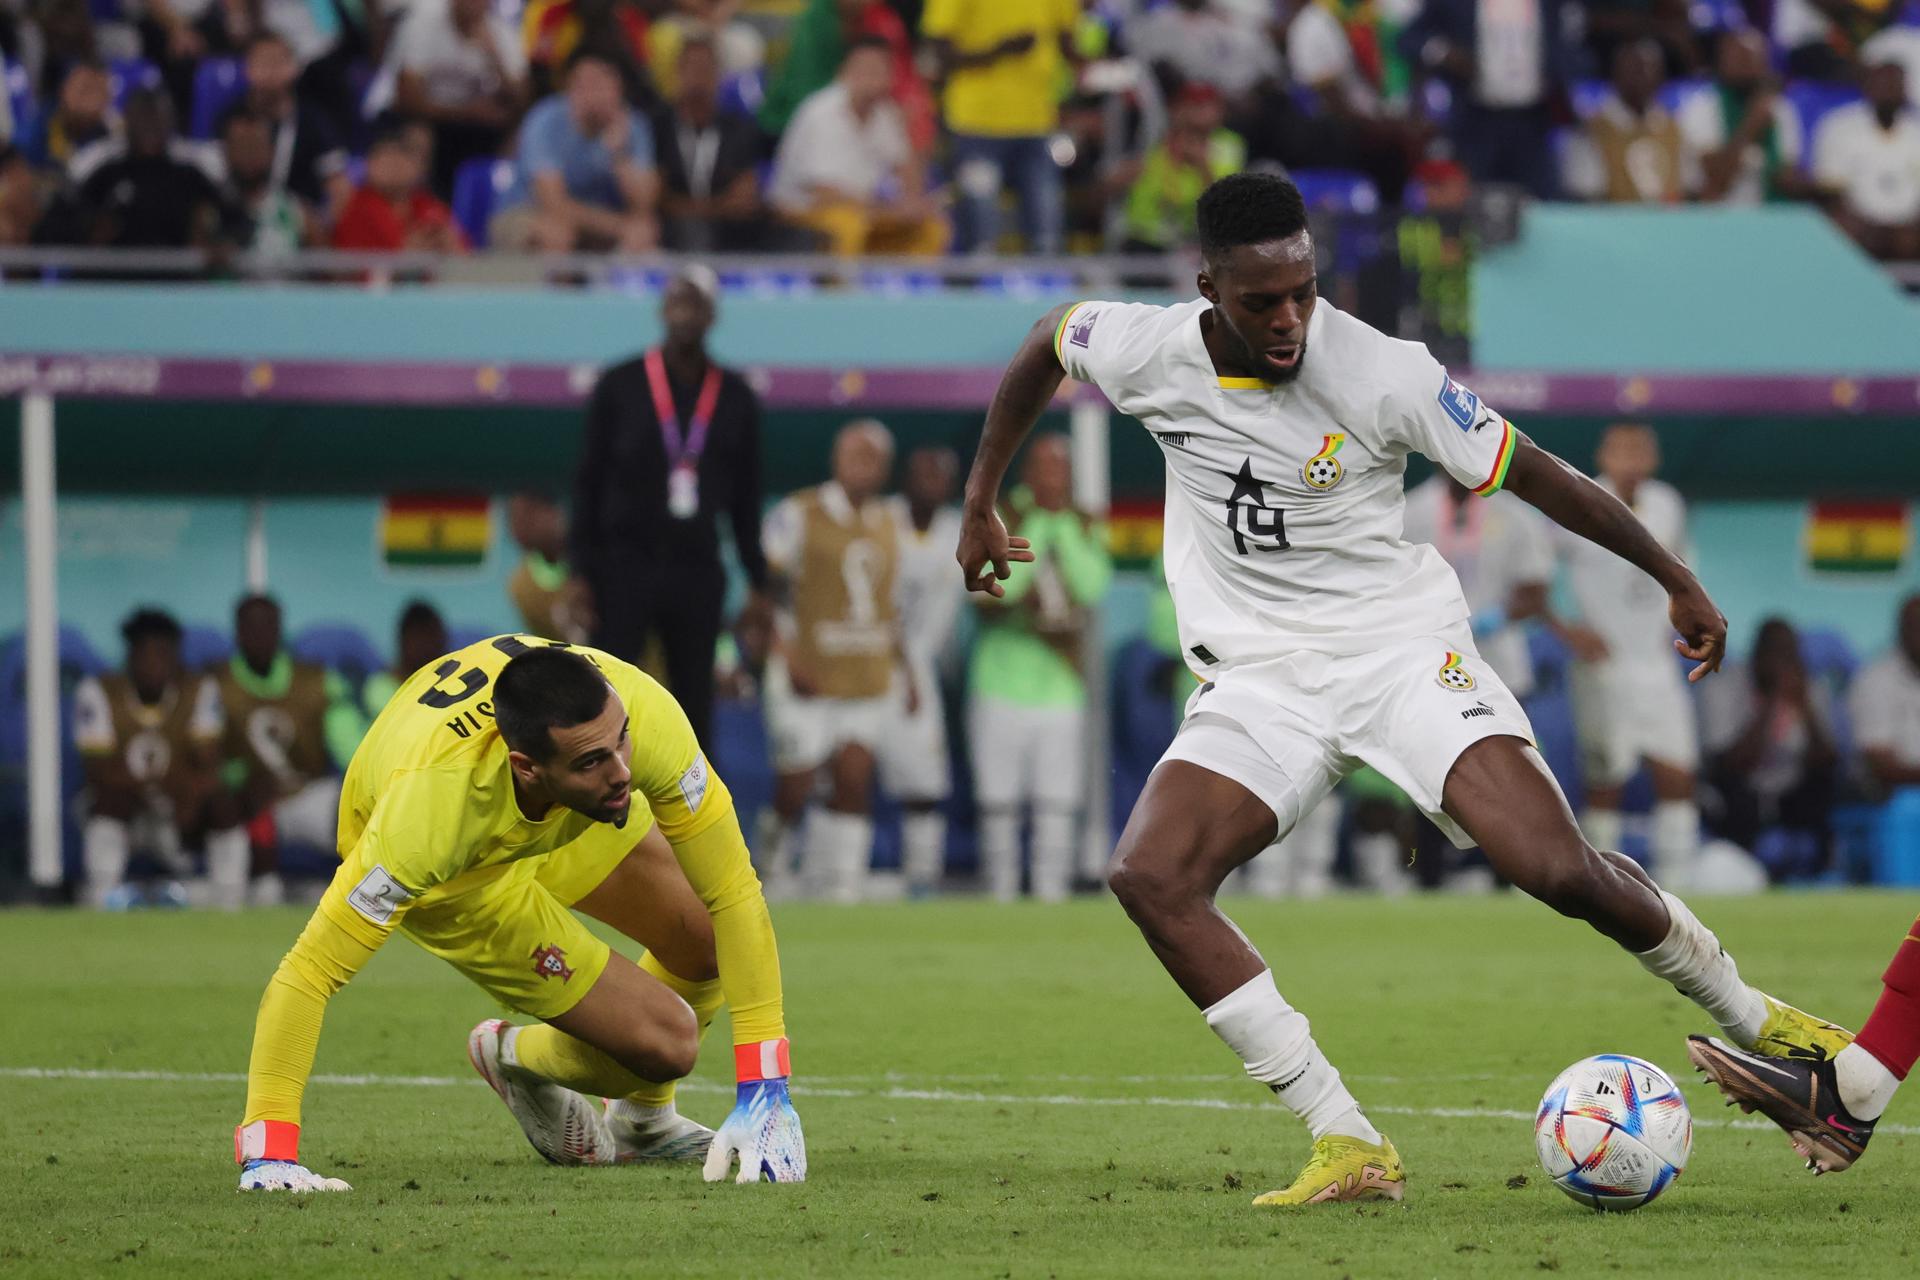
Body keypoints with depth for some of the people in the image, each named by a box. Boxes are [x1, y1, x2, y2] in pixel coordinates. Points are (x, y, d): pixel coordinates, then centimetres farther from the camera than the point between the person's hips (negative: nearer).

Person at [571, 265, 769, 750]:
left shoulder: (735, 398, 7)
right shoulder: (619, 386, 1)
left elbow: (745, 495, 13)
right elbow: (589, 482, 2)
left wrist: (757, 581, 9)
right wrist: (582, 571, -4)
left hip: (698, 570, 2)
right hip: (626, 564, -2)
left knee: (694, 705, 3)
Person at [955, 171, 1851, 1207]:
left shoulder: (1382, 375, -17)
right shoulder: (1146, 354, -9)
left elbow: (1533, 475, -7)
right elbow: (1046, 344, 15)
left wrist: (1675, 579, -1)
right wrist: (979, 506, 19)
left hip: (1401, 645, -3)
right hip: (1261, 678, 3)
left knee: (1558, 869, -20)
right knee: (1149, 878, -21)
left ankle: (1748, 1016, 11)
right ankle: (1348, 1150, -20)